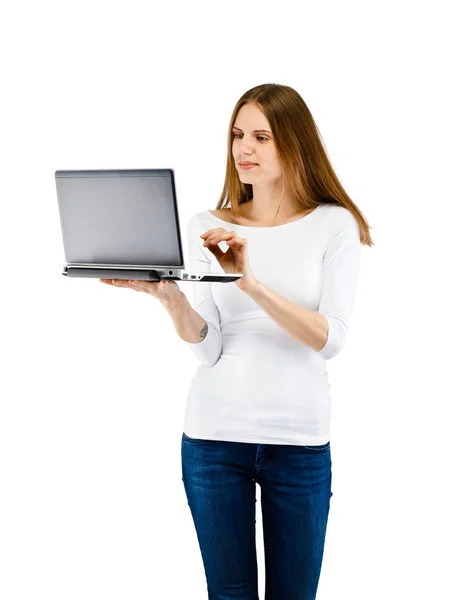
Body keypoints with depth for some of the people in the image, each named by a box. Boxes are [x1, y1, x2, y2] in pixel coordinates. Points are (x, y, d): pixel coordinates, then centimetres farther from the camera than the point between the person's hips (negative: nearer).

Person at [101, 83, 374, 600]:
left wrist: (252, 282, -24)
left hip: (300, 440, -1)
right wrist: (167, 294, -23)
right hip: (214, 435, 1)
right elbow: (206, 346, -4)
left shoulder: (334, 225, -1)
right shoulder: (207, 226, 5)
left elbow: (330, 339, -13)